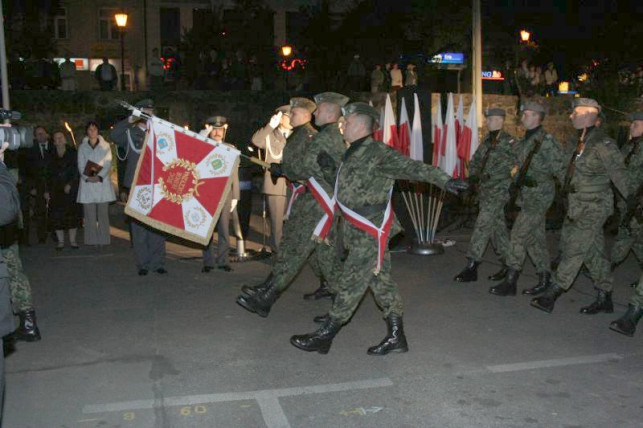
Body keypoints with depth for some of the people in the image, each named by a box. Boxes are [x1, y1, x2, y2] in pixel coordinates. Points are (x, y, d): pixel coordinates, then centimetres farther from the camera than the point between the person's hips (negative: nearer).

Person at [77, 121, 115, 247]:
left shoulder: (105, 146, 8)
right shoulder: (82, 147, 12)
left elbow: (108, 164, -1)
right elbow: (81, 165, 5)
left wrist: (99, 176, -15)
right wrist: (87, 177, -13)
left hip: (102, 182, -1)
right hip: (87, 183, 1)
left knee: (103, 213, -3)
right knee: (89, 214, -2)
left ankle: (102, 239, 0)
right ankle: (92, 240, 0)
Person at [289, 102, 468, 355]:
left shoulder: (377, 152, -14)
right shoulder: (353, 154, 15)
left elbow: (411, 168, -22)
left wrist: (444, 180, -33)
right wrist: (332, 166, 13)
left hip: (371, 231, -9)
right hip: (361, 230, 10)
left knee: (351, 283, -2)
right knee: (380, 281, 11)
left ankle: (323, 337, 6)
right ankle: (396, 338, 19)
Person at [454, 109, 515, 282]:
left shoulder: (508, 141, -10)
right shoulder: (487, 140, 12)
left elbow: (513, 166, -17)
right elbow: (475, 160, 17)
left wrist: (490, 175, -23)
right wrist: (473, 175, -1)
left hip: (498, 190, -8)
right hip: (485, 190, 8)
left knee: (482, 225, -11)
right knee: (497, 226, 14)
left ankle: (472, 267, -9)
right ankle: (508, 263, 26)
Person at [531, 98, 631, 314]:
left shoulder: (602, 144, -14)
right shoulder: (578, 142, 11)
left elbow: (620, 176, -14)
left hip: (593, 207, -8)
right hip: (577, 206, 8)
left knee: (574, 250, -6)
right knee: (593, 251, 12)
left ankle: (551, 295, -2)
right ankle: (604, 298, 21)